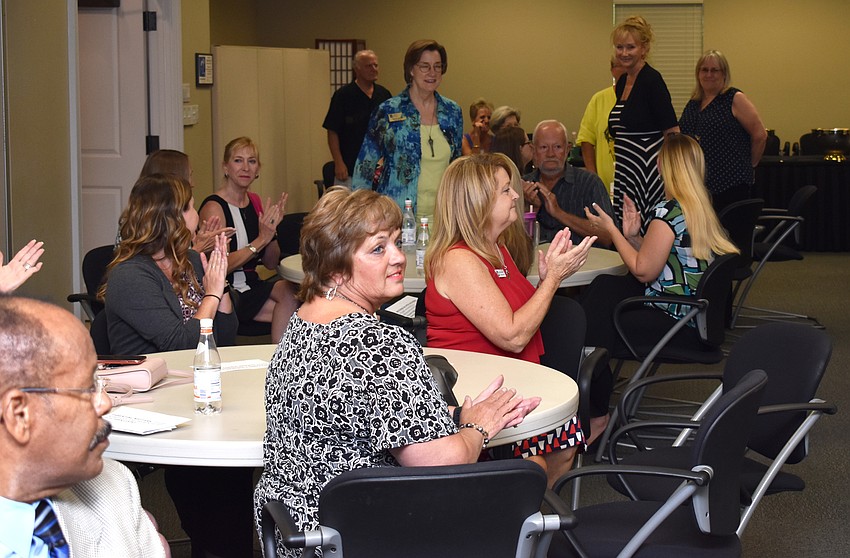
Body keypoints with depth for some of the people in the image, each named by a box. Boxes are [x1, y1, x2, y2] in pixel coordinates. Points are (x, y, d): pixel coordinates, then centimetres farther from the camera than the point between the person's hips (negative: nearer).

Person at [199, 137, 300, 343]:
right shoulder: (214, 207, -9)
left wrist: (271, 229, -4)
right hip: (227, 292, -7)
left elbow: (271, 263, 14)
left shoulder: (254, 202, 13)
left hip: (250, 286, 7)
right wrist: (260, 240, -20)